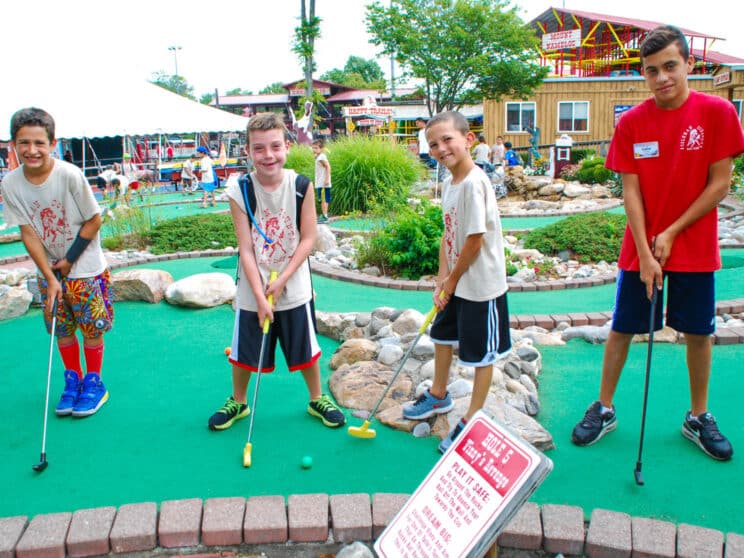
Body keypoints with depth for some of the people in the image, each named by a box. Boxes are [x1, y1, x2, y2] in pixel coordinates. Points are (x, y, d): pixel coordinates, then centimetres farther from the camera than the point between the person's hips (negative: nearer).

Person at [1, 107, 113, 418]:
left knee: (91, 329, 4)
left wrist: (69, 260, -11)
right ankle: (73, 380, 31)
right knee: (62, 330, 12)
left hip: (85, 269, -3)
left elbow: (94, 220, -13)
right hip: (48, 271, 3)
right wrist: (50, 278, -12)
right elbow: (28, 233, -8)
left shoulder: (70, 175, -21)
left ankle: (93, 383, 23)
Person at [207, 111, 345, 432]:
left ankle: (317, 399, 36)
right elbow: (245, 249, -12)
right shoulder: (239, 192, -11)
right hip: (252, 291, 0)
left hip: (294, 289, 0)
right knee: (244, 352, 13)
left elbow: (308, 239, -7)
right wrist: (261, 296, -16)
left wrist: (281, 280, -14)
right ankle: (238, 402, 38)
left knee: (306, 349, 12)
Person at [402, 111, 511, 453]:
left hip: (481, 285, -10)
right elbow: (448, 234, 7)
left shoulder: (474, 182, -23)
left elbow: (475, 240, -23)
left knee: (481, 353, 5)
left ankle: (472, 421, 20)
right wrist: (442, 278, -1)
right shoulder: (449, 183, 5)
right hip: (457, 283, 10)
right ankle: (439, 396, 47)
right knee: (442, 334, 23)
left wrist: (452, 281, -10)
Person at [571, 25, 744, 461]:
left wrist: (671, 233, -11)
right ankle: (604, 409, 22)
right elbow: (631, 192, -6)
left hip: (694, 249, 0)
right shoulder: (631, 123, -5)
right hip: (641, 249, 1)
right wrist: (645, 254, -11)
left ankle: (699, 417, 27)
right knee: (622, 328, 6)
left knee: (699, 332, 9)